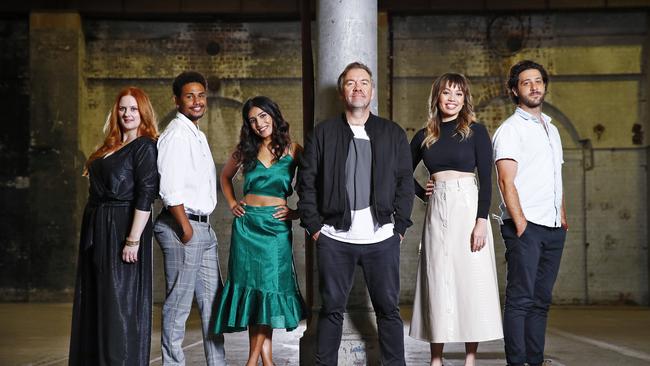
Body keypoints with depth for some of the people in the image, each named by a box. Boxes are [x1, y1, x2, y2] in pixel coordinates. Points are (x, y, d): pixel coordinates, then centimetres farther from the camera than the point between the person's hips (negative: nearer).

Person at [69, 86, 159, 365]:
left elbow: (145, 196, -16)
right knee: (96, 300, 12)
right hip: (97, 228, 8)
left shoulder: (146, 147, -8)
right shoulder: (110, 147, 16)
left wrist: (133, 240, -22)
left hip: (123, 228, -8)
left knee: (120, 300, -4)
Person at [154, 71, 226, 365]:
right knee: (178, 304, -2)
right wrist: (186, 228, -17)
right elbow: (170, 189, -20)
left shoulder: (198, 135, 17)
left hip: (203, 227, 10)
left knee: (211, 299, 14)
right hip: (183, 225, -10)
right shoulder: (177, 134, -13)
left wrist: (199, 225, 15)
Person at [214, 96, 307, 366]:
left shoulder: (293, 151, 0)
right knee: (251, 284, 1)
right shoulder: (245, 150, 7)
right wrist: (232, 203, 12)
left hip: (276, 226, -2)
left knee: (269, 284, -3)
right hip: (246, 224, 2)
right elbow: (225, 176, 24)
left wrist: (296, 212, -7)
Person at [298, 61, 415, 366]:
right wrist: (313, 226, -1)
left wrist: (400, 226, 1)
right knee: (332, 309, 5)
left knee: (388, 309, 5)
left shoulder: (393, 133, 9)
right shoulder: (323, 133, 7)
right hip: (334, 238, 0)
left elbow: (405, 182, 8)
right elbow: (307, 182, 5)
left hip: (382, 237, 1)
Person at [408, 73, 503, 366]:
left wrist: (481, 221, -13)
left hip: (468, 207, -3)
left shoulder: (475, 131, 1)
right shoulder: (424, 136, 11)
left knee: (471, 282, -3)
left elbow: (486, 179, -5)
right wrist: (423, 194, 7)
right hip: (437, 211, 3)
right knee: (437, 283, 2)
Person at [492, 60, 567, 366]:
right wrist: (520, 223, -17)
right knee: (520, 299, -8)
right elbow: (506, 182, -11)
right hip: (525, 226, -7)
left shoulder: (551, 129, 20)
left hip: (553, 227, 7)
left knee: (541, 300, 7)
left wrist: (563, 217, 14)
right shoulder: (510, 129, -3)